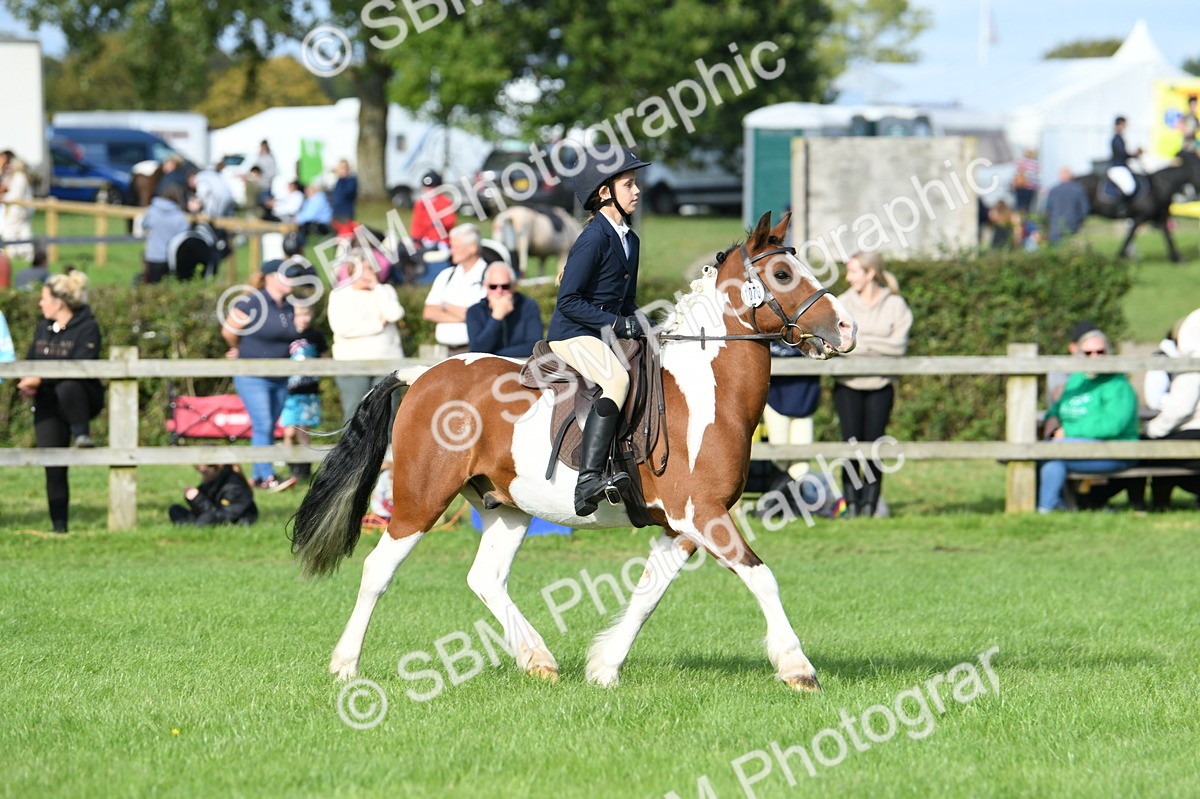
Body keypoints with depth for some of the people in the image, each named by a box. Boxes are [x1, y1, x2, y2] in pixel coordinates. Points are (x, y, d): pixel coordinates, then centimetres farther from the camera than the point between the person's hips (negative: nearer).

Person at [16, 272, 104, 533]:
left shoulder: (86, 328, -9)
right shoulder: (44, 328, 13)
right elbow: (31, 361, 17)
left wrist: (40, 380, -27)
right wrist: (25, 382, -7)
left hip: (81, 401, -6)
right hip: (48, 407, 6)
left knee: (67, 387, -42)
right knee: (54, 468, -1)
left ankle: (81, 433, -25)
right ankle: (59, 526, 6)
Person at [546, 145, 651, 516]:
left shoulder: (630, 241, 13)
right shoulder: (594, 239, -14)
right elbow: (568, 301, -17)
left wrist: (635, 325, 2)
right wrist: (615, 323, -21)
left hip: (608, 333, 10)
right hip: (573, 333, -10)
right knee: (617, 379, -32)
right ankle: (588, 481, -42)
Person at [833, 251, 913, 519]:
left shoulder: (895, 305, 2)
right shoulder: (842, 304, 5)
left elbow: (899, 345, -8)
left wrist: (860, 341, -12)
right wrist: (879, 345, -12)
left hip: (881, 386, 0)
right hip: (848, 386, 0)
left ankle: (870, 504, 4)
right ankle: (851, 504, 0)